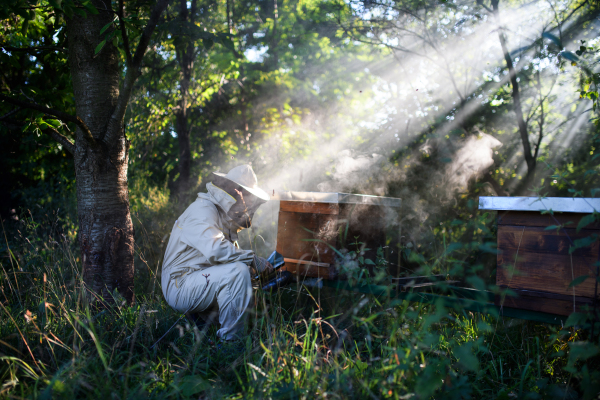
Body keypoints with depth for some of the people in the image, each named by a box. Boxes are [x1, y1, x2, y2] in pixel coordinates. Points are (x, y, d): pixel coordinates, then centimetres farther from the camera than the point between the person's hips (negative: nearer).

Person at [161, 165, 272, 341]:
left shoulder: (224, 216, 16)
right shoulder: (203, 210, -16)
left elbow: (231, 252, 20)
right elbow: (216, 249, -33)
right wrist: (253, 260, -25)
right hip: (180, 285, -10)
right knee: (238, 271, -27)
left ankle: (201, 316, 14)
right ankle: (230, 339, -20)